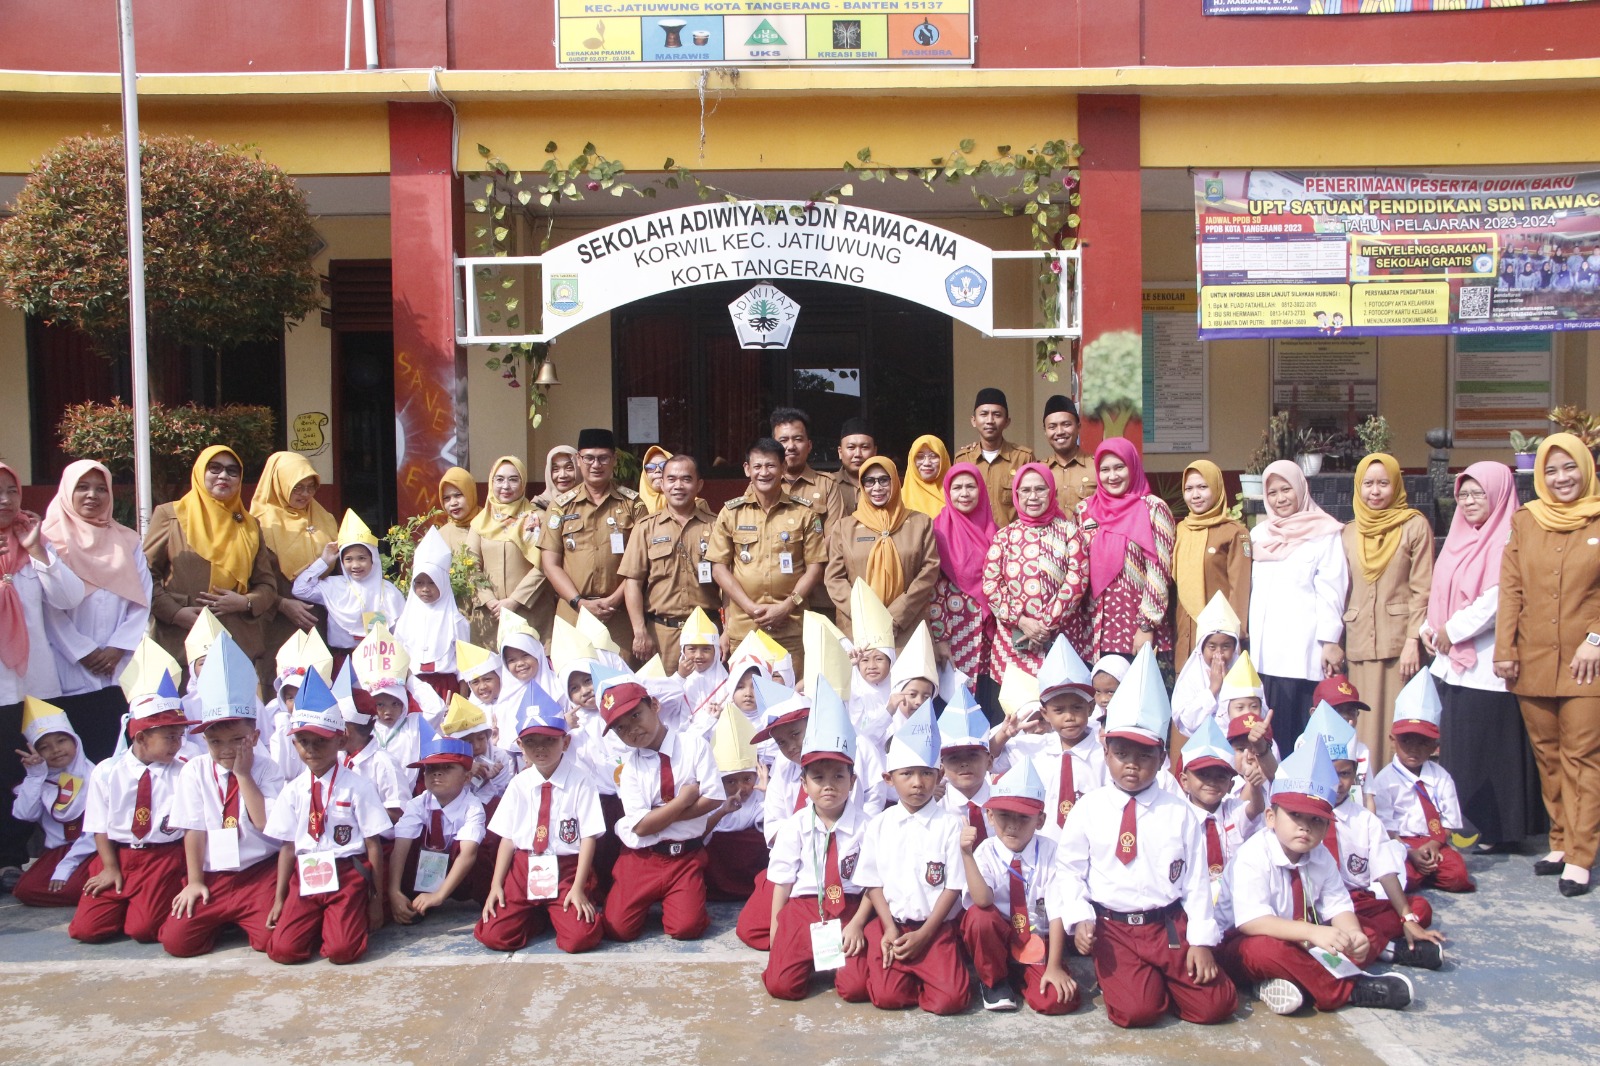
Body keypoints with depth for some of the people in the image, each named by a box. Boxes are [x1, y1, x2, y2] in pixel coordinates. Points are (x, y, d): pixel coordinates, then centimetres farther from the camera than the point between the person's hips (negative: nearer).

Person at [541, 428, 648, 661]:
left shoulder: (632, 503, 7)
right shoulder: (561, 506, 11)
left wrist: (615, 599, -9)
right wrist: (580, 602, -5)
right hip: (572, 613, 1)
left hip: (620, 614, -1)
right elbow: (551, 564, 7)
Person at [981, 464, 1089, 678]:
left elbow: (1077, 579, -3)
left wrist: (1048, 624, -9)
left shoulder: (1067, 531, 7)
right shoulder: (1004, 536, 10)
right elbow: (990, 584, 3)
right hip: (1014, 639, 1)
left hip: (1059, 638, -1)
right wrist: (1020, 620, -10)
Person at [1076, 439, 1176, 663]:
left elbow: (1159, 572, -7)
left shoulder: (1153, 508, -3)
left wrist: (1146, 627, -11)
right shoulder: (1086, 510, 7)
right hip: (1099, 632, 3)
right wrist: (1081, 623, 7)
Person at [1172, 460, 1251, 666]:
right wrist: (1170, 628, 10)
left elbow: (1239, 587, -7)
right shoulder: (1180, 531, 13)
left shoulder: (1235, 533, -4)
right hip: (1183, 633, 5)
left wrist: (1235, 633, -12)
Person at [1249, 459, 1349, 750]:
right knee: (1269, 726, 0)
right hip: (1264, 648, 5)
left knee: (1299, 724, -10)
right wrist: (1247, 635, 14)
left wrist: (1330, 641, -11)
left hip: (1304, 650, -5)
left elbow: (1331, 591, -5)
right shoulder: (1259, 535, 18)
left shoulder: (1323, 533, 1)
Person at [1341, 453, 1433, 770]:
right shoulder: (1348, 534, 13)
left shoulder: (1415, 526, 1)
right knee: (1364, 724, 4)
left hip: (1399, 642, -3)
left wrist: (1413, 640, -12)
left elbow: (1422, 589, -4)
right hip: (1359, 644, 4)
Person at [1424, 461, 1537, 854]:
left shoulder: (1507, 541, -10)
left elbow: (1497, 600, -19)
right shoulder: (1460, 538, 16)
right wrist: (1431, 628, 5)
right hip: (1451, 663, 8)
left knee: (1488, 746, -3)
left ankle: (1495, 831, 6)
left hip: (1487, 664, -8)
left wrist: (1453, 631, -11)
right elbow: (1442, 592, 21)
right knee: (1454, 746, 9)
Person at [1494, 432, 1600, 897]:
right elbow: (1510, 590, 6)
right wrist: (1504, 649, 0)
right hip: (1533, 660, 3)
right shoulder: (1525, 522, 9)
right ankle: (1560, 843, 19)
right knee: (1547, 755, 9)